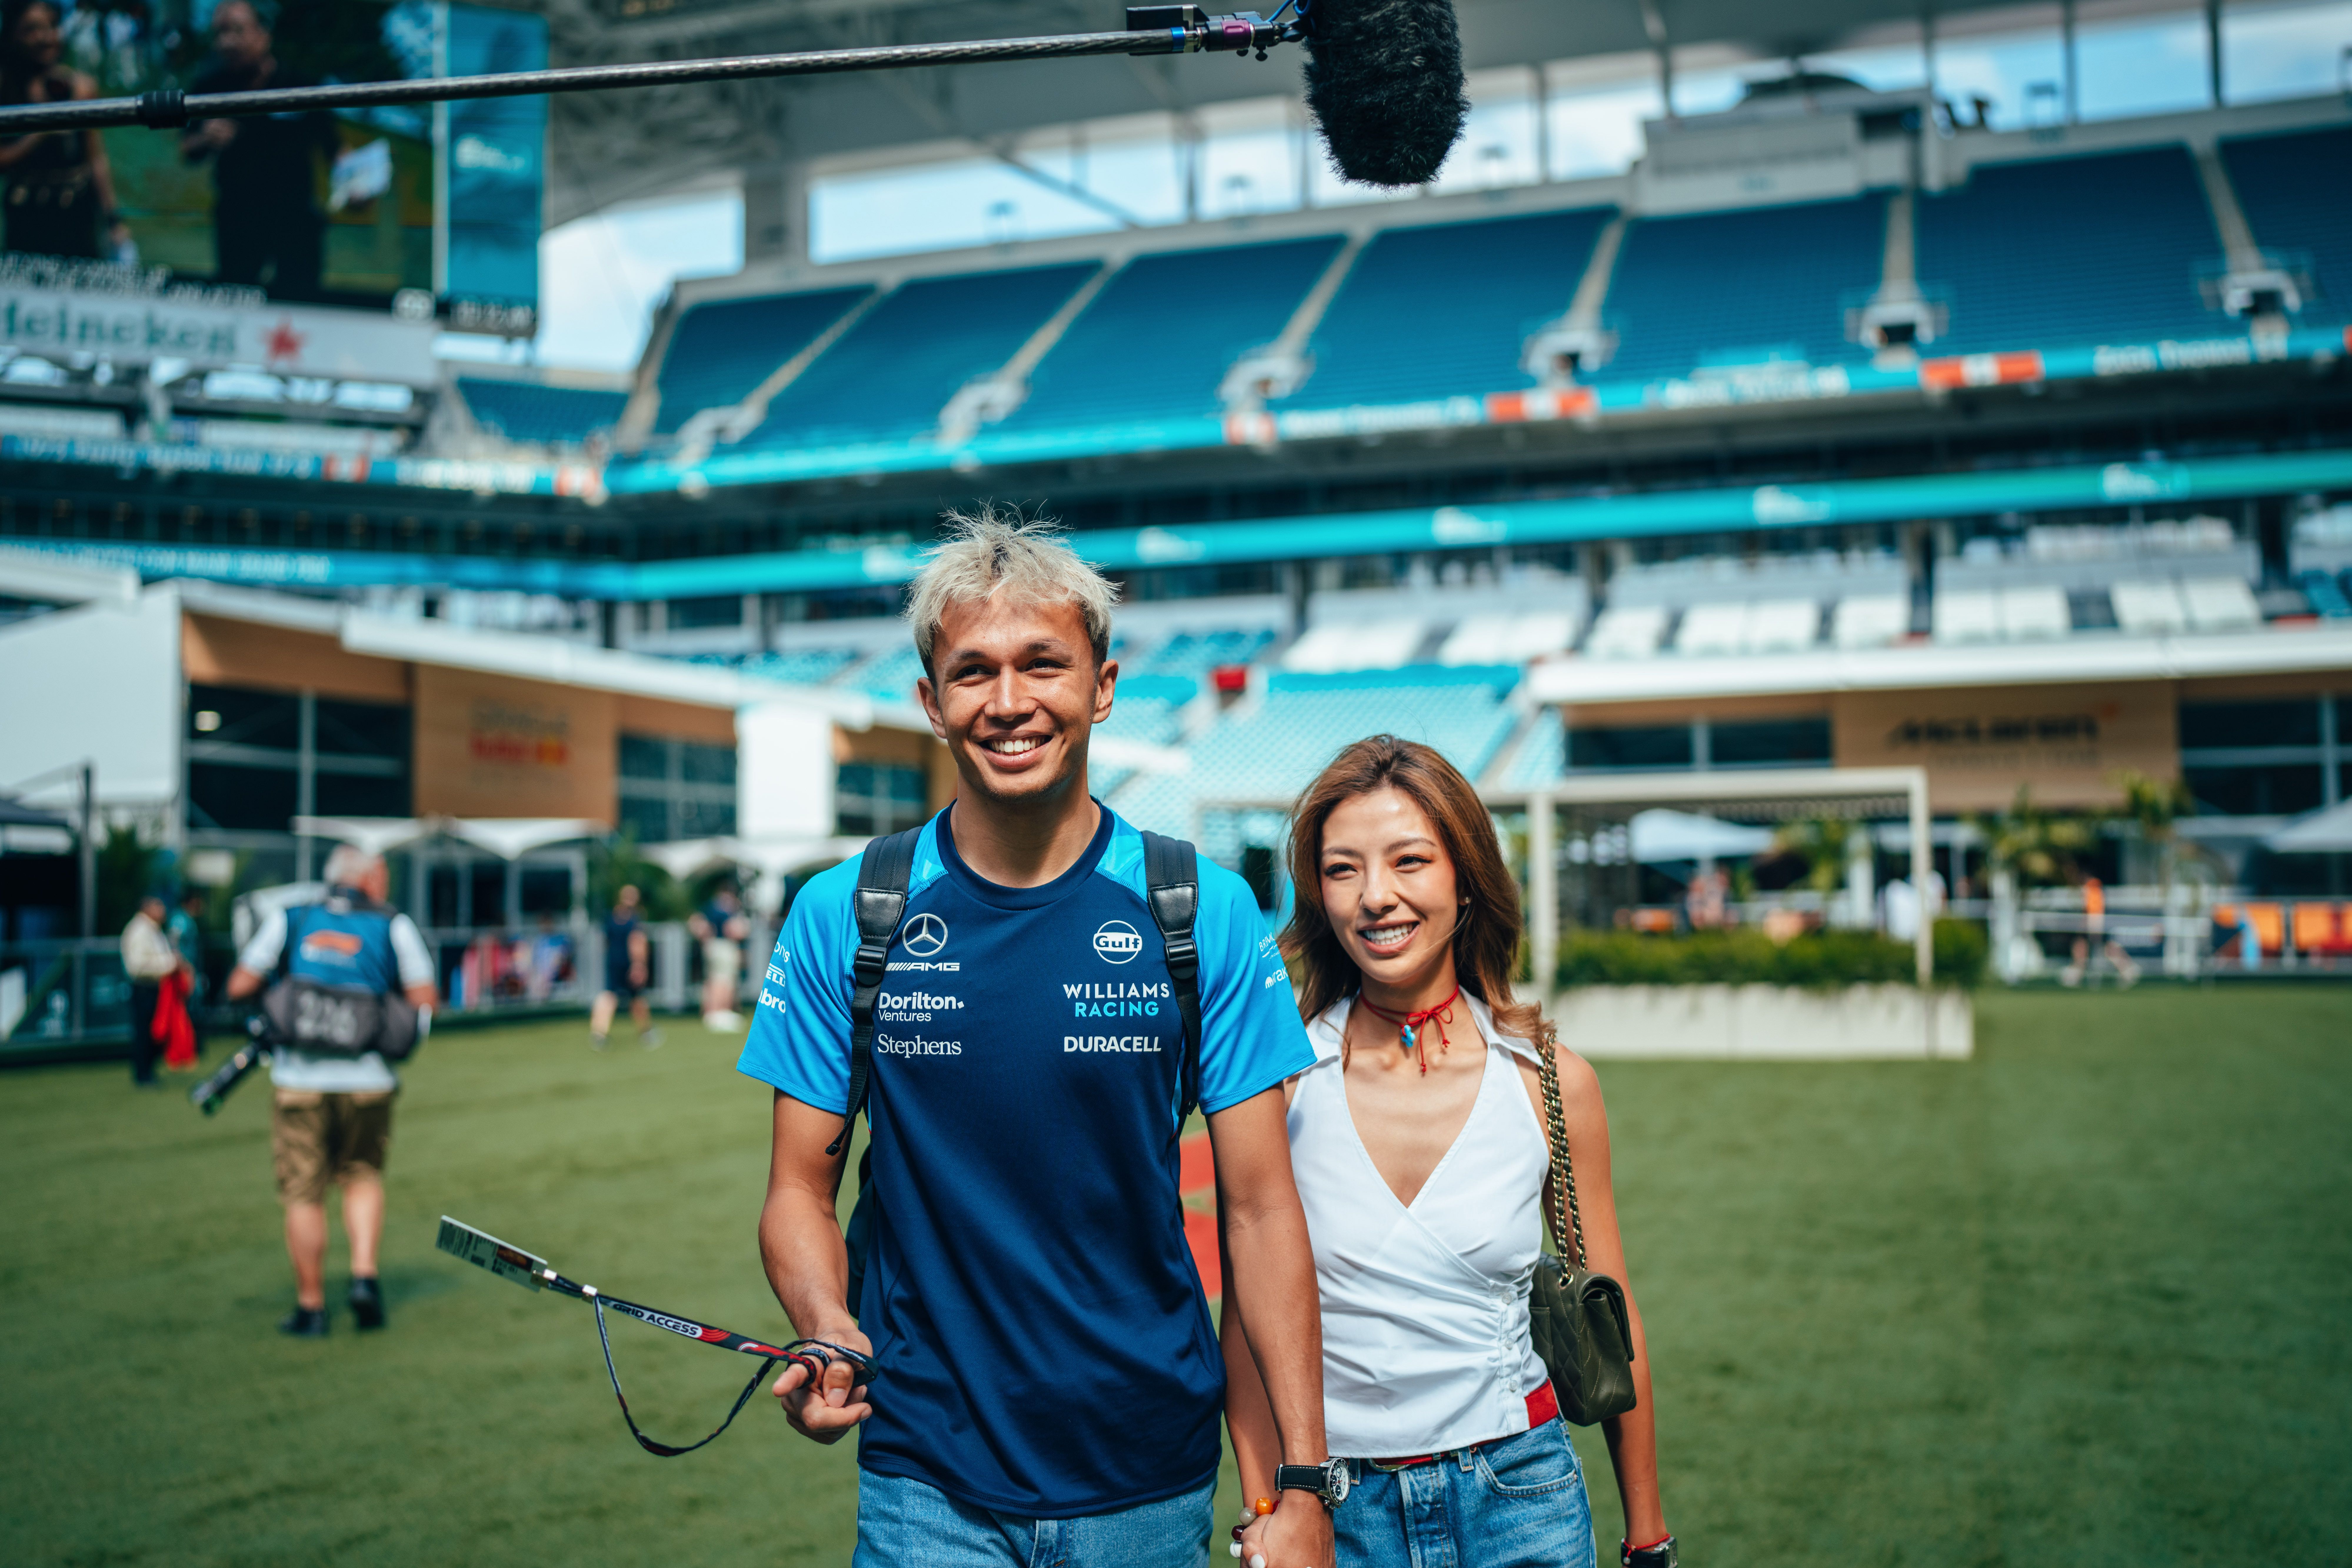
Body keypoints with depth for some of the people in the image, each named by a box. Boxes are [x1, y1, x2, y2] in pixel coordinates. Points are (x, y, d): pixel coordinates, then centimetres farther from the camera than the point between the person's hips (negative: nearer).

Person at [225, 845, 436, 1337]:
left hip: (300, 1078, 0)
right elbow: (424, 1000, 1)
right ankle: (365, 1275, 4)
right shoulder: (394, 928, 2)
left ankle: (311, 1307, 14)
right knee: (363, 1175, 20)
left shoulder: (287, 921, 5)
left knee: (304, 1194, 8)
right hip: (367, 1079, 0)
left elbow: (239, 987, 4)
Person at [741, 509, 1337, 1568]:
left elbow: (1260, 1208, -4)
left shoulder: (1204, 914, -5)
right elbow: (801, 1192, 2)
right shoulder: (841, 916, -4)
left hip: (1151, 1480, 0)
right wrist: (826, 1330, -19)